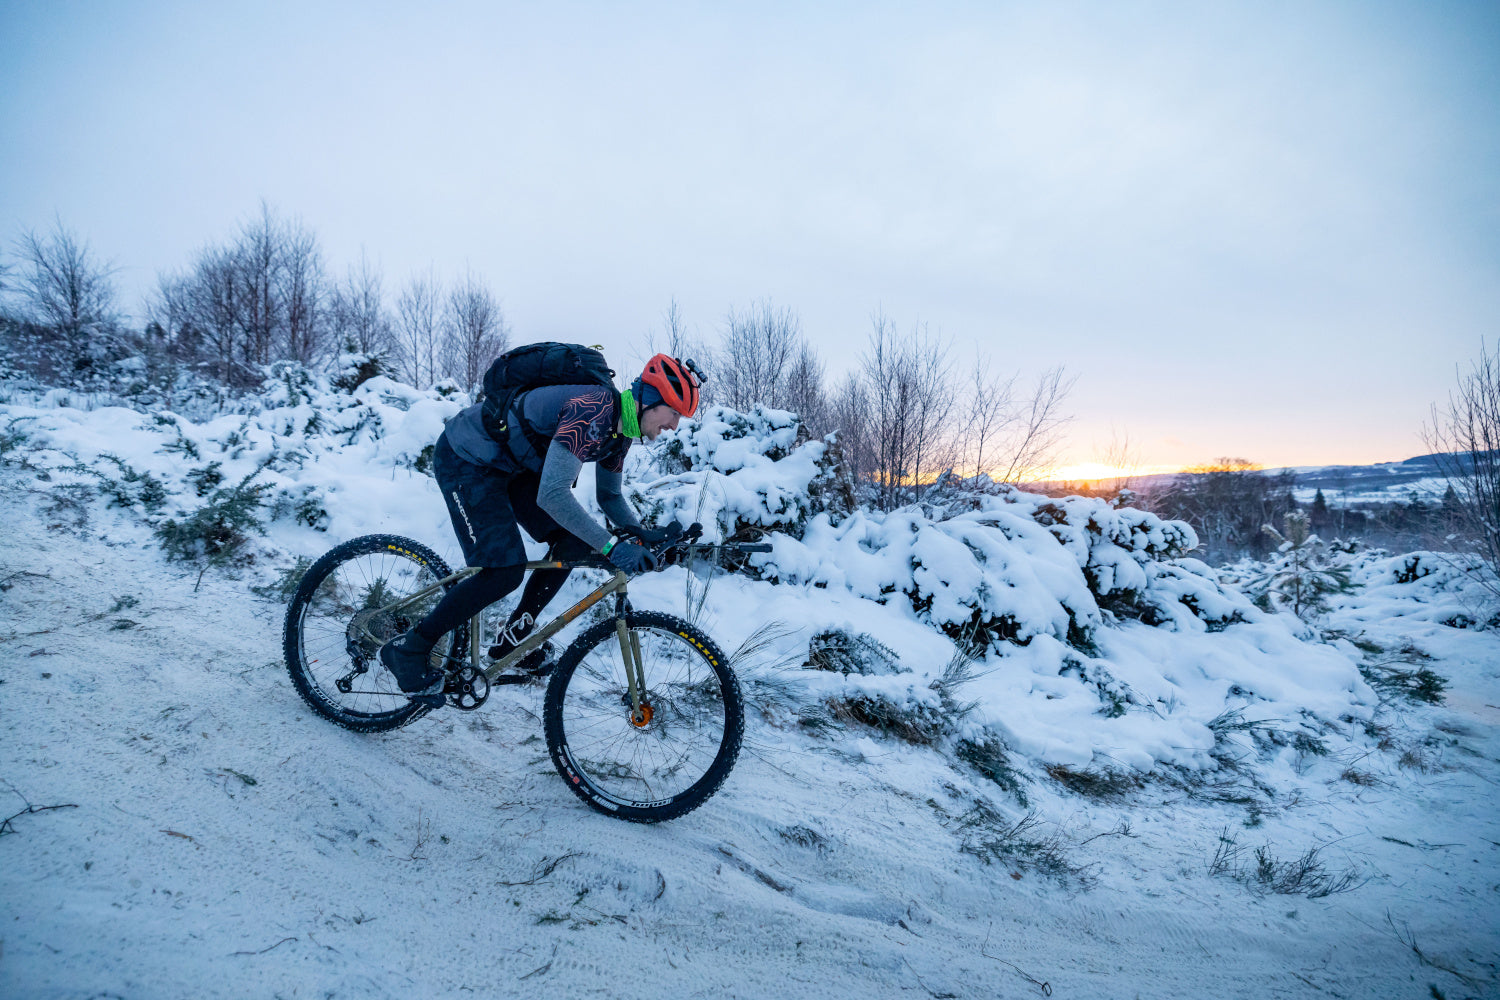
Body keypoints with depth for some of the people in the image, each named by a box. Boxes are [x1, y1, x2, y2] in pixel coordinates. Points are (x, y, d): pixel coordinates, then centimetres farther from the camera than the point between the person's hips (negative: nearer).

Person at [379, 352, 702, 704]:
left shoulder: (619, 428, -1)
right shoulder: (591, 412, -31)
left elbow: (609, 495, 11)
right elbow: (552, 494, -39)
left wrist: (639, 532, -7)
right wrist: (611, 545, -38)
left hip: (509, 464, 9)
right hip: (465, 459, -9)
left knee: (573, 541, -2)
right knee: (505, 571, -17)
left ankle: (514, 635, 11)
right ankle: (408, 649, -1)